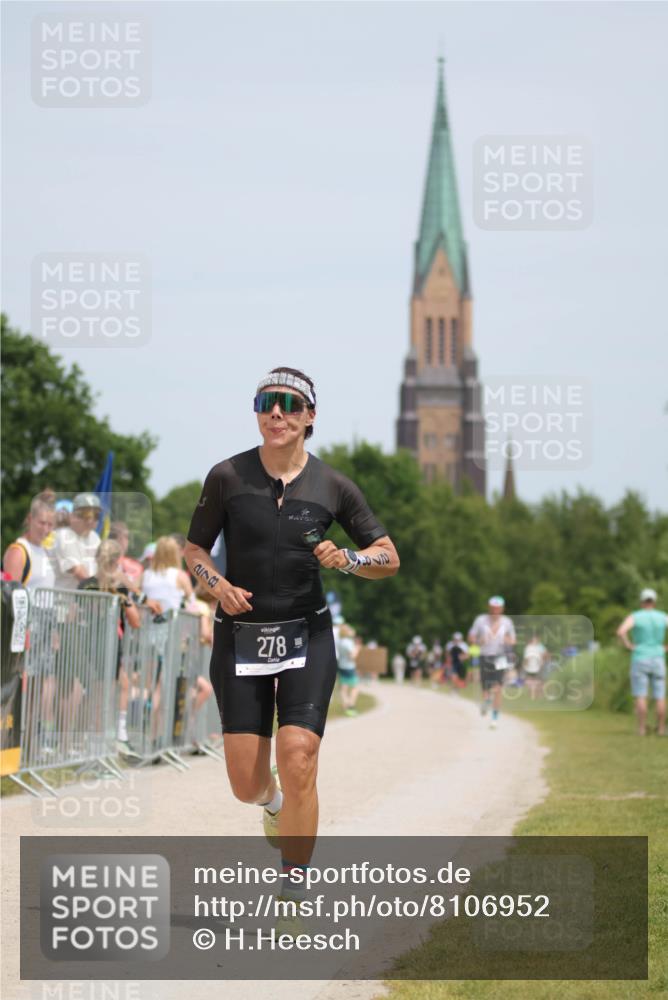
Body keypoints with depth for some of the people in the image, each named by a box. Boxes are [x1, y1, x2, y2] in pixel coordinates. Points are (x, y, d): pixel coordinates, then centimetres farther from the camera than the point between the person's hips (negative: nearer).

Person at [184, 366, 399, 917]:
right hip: (240, 637, 1)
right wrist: (217, 584, -12)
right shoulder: (227, 477, -2)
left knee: (298, 763, -17)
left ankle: (294, 893, -6)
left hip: (307, 638, -1)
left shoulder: (332, 486, -1)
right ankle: (273, 804, 39)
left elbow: (389, 557, 6)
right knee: (246, 783, -1)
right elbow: (195, 550, 8)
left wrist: (346, 559, -13)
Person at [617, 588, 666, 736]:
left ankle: (642, 729, -3)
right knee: (659, 697, 7)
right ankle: (661, 729, 5)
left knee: (641, 697, 0)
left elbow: (621, 631, -22)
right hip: (658, 661, 2)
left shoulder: (634, 617, -5)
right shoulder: (663, 617, 3)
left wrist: (629, 646, -7)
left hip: (639, 661, -2)